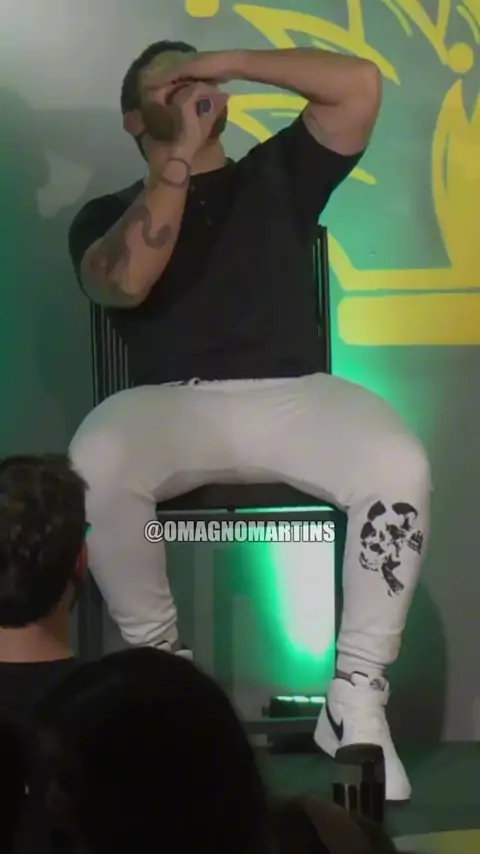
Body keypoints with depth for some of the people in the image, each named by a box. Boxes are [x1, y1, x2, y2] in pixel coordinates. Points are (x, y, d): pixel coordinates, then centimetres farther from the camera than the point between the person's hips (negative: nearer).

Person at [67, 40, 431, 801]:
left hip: (293, 397, 1)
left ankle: (355, 698, -21)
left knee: (399, 466, -31)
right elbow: (124, 283, -8)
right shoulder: (108, 214, 17)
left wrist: (230, 62, 8)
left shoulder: (276, 172, 23)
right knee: (94, 465, -35)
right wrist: (180, 156, -7)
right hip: (172, 405, -1)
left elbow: (361, 82, 10)